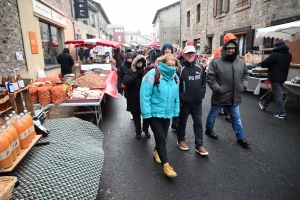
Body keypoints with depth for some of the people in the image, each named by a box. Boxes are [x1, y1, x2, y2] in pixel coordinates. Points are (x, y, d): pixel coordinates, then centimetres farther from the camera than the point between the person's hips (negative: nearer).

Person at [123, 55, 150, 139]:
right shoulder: (130, 71, -1)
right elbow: (125, 82, -16)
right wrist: (137, 74, -19)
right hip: (134, 99, 0)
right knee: (136, 116, 14)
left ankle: (146, 130, 37)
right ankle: (138, 131, 36)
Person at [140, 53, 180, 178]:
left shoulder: (174, 77, 4)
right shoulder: (152, 75, -17)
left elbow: (176, 96, 10)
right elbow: (145, 95, -18)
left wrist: (176, 111, 8)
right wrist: (147, 113, -20)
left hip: (167, 112, 6)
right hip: (154, 112, -6)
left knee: (163, 136, 18)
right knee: (161, 137, -5)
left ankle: (156, 151, 45)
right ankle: (165, 165, 7)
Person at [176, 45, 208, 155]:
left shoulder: (200, 67, 4)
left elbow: (204, 82, 12)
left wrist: (202, 94, 2)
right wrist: (181, 97, -16)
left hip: (197, 101, 5)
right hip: (184, 101, -4)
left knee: (198, 123, 9)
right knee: (182, 122, 13)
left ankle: (199, 145, 21)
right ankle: (181, 140, 34)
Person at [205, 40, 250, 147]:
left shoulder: (241, 62, 4)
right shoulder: (216, 62, -13)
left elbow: (245, 75, 17)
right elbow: (210, 78, -14)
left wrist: (243, 86, 3)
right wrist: (218, 89, -18)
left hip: (235, 97, 4)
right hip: (219, 96, -4)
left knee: (236, 117, 14)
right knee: (212, 115, 15)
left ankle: (240, 137, 28)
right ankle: (209, 129, 39)